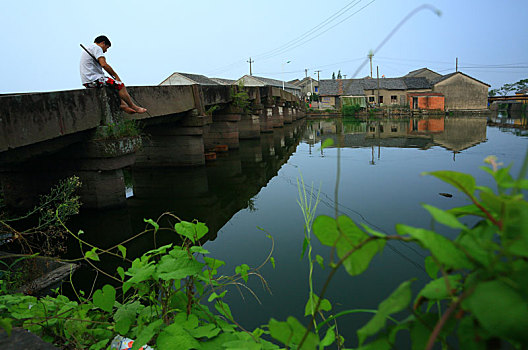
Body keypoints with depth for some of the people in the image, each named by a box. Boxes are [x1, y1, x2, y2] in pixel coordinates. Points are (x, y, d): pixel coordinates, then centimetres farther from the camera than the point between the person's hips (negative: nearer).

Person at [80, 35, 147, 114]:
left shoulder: (88, 49, 26)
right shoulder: (97, 48, -6)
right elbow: (104, 64, -21)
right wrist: (116, 76, -11)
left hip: (87, 81, 11)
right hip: (94, 80, -11)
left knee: (114, 86, 22)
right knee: (120, 85, -9)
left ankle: (124, 106, 9)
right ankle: (133, 107, -2)